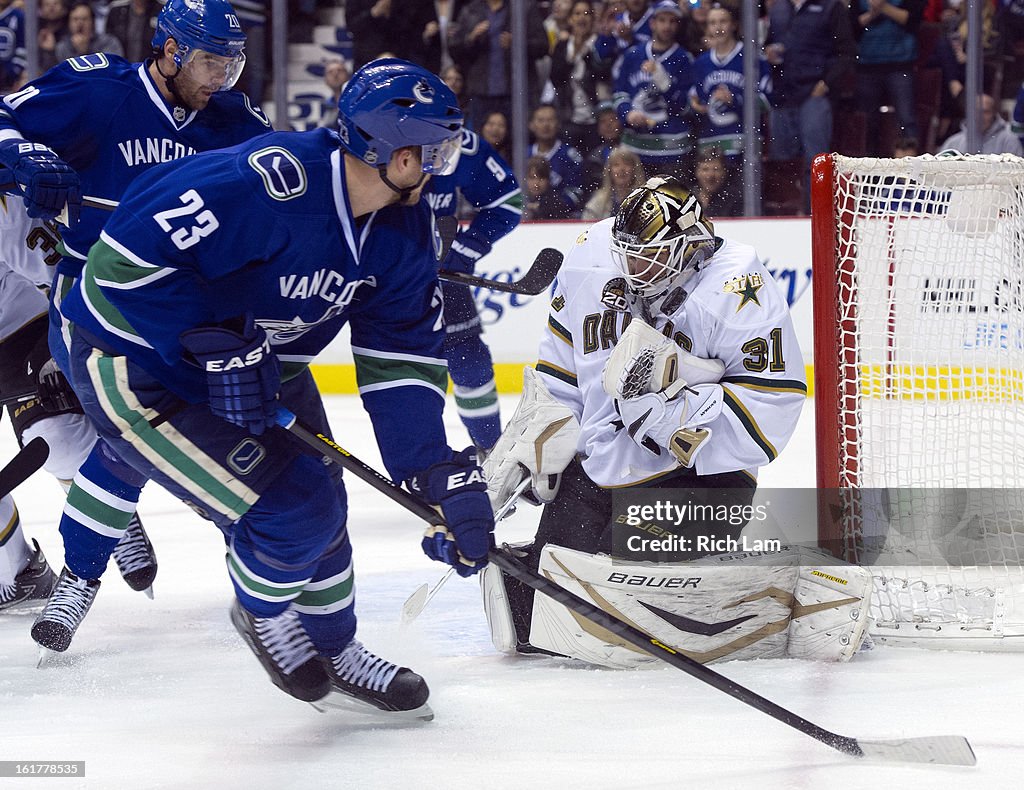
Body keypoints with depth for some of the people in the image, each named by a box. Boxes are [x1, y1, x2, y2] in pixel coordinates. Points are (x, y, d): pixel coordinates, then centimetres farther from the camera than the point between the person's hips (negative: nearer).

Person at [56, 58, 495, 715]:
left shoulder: (406, 229, -7)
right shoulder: (267, 183, -34)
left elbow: (402, 363, -3)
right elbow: (127, 255, -35)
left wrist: (444, 478, -12)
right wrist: (217, 348, -30)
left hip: (254, 360, 8)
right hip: (135, 369, -8)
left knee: (320, 505, 14)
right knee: (291, 514, -14)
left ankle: (336, 656, 38)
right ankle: (263, 611, 19)